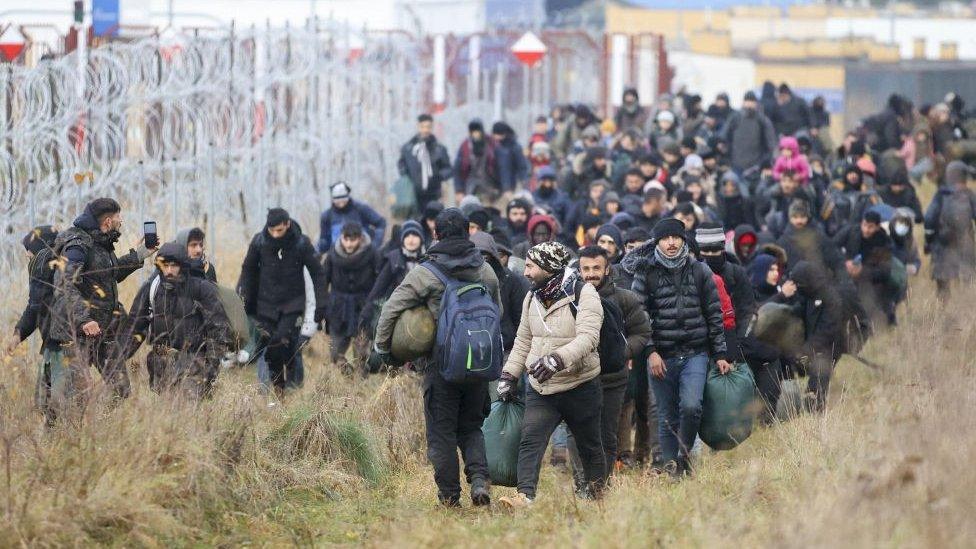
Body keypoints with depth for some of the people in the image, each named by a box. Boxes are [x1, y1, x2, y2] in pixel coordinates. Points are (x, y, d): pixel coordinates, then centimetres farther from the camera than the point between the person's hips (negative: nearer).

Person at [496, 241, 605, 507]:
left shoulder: (584, 295, -13)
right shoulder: (532, 299, 9)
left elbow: (587, 337, -27)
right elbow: (523, 342, 20)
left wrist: (557, 359, -40)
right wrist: (509, 375, 12)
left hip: (579, 387, -4)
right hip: (540, 390, 4)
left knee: (589, 445, 12)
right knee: (530, 440, -16)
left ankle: (596, 490, 33)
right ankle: (525, 495, -27)